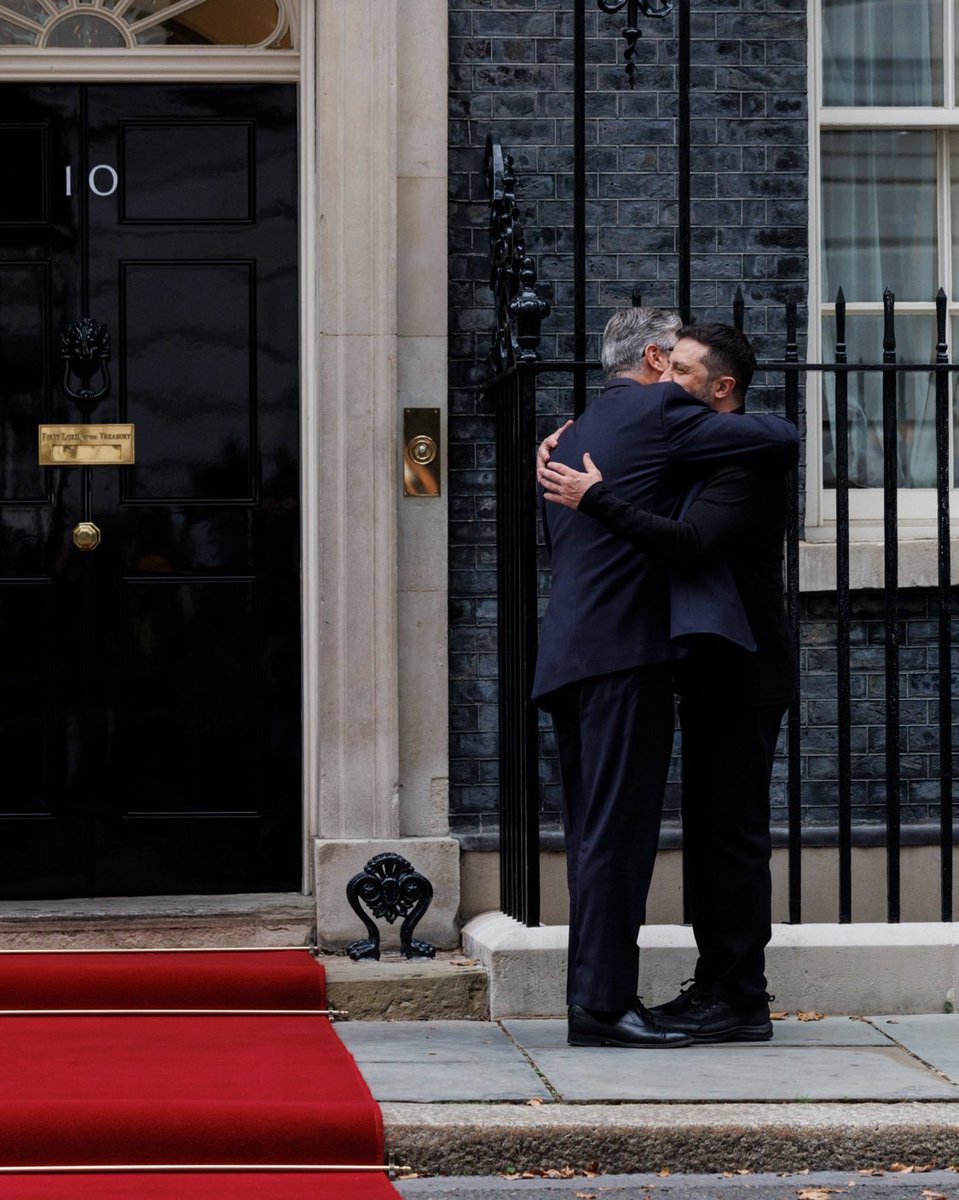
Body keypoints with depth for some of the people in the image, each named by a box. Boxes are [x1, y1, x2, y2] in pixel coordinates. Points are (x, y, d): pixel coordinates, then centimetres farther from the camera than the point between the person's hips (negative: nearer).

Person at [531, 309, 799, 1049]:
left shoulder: (573, 434, 23)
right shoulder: (660, 414, -4)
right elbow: (780, 440, -10)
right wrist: (773, 438, 12)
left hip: (568, 655, 9)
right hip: (626, 653, -9)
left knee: (596, 831, 10)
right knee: (619, 829, -10)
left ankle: (594, 995, 11)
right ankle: (604, 1001, -11)